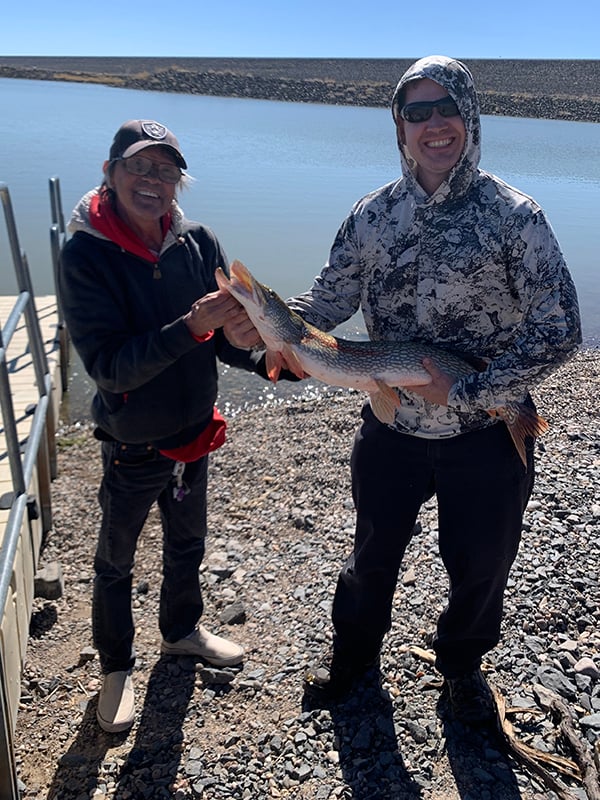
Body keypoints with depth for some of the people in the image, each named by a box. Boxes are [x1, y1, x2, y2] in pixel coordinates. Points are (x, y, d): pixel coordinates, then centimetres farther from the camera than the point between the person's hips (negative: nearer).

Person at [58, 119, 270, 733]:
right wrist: (190, 327, -38)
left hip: (194, 434, 5)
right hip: (131, 447, -4)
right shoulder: (85, 256, -20)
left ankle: (182, 631, 52)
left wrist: (244, 339, -29)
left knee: (187, 544, 25)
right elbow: (108, 365, -27)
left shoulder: (199, 244, -9)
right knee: (115, 561, 17)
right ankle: (116, 667, 42)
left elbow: (228, 343, -5)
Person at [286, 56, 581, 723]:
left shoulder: (513, 215, -12)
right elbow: (329, 298, -1)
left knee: (480, 566, 18)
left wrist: (466, 393, -21)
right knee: (373, 551, 21)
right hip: (391, 429, 2)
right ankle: (353, 651, 51)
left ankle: (461, 666, 50)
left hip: (488, 436, -1)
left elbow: (557, 329, -15)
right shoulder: (373, 214, -3)